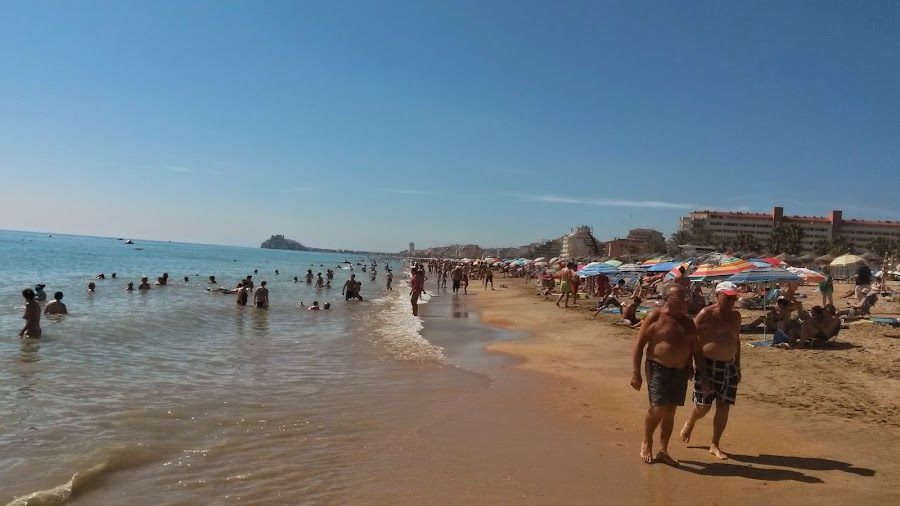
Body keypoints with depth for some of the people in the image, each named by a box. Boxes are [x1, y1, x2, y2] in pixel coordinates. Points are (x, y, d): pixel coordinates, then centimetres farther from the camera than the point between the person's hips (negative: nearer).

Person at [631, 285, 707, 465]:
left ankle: (663, 450, 20)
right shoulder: (655, 317, -7)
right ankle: (646, 443, 13)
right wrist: (636, 373, -13)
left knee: (670, 411, 8)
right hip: (658, 368, -5)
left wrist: (702, 373, 8)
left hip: (680, 371, 5)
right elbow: (639, 345, -8)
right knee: (658, 408, -12)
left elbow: (696, 350, 16)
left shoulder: (688, 322, 10)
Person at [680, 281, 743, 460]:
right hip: (708, 364, -5)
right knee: (703, 406, -2)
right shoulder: (706, 314, -10)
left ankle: (715, 445, 17)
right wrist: (696, 364, -15)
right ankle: (690, 424, 31)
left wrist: (737, 366, 16)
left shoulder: (735, 316, 9)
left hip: (729, 366, 5)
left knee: (724, 407, 4)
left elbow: (737, 341, 18)